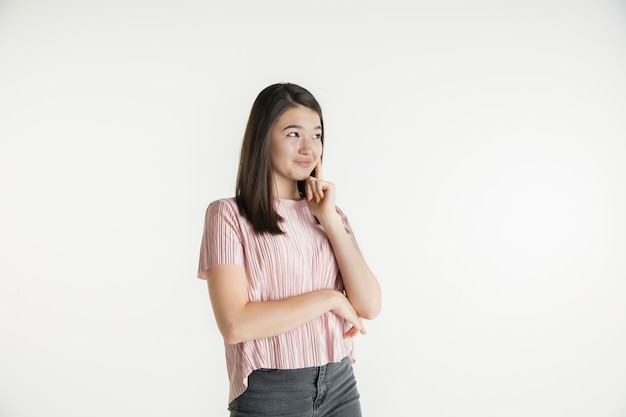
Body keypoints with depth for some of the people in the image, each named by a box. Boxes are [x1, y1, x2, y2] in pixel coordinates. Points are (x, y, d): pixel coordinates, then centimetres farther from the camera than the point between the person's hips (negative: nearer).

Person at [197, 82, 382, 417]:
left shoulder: (328, 213, 9)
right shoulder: (228, 214, -8)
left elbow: (369, 306, -3)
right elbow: (235, 324, -19)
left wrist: (329, 219, -9)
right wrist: (328, 298, -12)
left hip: (340, 386, 5)